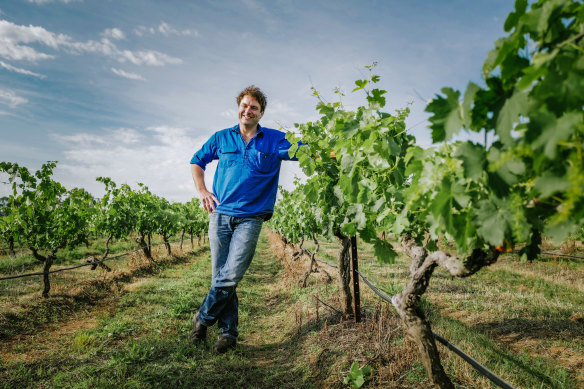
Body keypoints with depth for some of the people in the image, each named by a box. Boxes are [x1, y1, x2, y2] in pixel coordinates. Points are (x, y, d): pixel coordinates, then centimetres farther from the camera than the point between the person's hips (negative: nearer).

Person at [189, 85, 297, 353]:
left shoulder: (275, 140, 5)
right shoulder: (221, 138, 10)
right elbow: (196, 162, 22)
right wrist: (202, 191, 9)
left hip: (250, 218, -2)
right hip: (220, 214, 2)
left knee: (232, 275, -11)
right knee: (220, 275, 3)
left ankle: (203, 318, 12)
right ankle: (228, 332, 17)